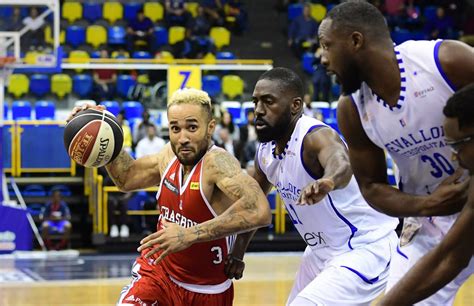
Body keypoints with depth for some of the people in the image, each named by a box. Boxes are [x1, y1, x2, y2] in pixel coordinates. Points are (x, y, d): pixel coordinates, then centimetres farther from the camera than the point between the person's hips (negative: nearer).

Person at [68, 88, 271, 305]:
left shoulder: (216, 162, -26)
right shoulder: (171, 154, -5)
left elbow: (259, 211, -45)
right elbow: (127, 177, 15)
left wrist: (190, 234, -44)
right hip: (158, 270, 3)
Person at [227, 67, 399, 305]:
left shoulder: (315, 136, -25)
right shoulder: (265, 152, 0)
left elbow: (342, 163, -49)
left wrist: (327, 182, -71)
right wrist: (237, 254, 15)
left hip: (365, 249, -9)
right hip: (321, 251, 9)